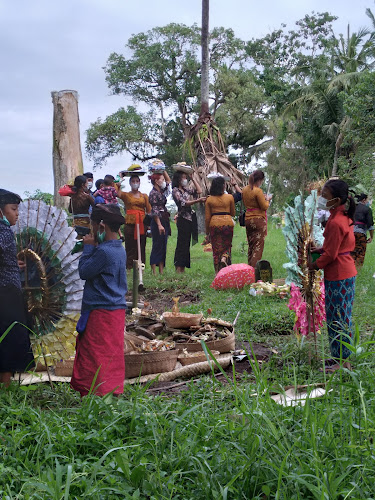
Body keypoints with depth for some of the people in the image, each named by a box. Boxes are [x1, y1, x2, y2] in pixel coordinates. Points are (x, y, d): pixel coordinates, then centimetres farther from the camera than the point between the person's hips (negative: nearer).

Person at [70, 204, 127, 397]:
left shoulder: (103, 251, -20)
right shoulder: (120, 249, 9)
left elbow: (84, 272, -11)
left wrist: (88, 247, -4)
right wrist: (94, 247, 8)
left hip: (101, 313, -9)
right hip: (117, 309, 9)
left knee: (95, 356, -1)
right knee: (112, 353, 14)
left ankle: (98, 394, 3)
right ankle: (114, 390, 20)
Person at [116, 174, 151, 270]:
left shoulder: (144, 196, 14)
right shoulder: (126, 195, 9)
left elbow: (149, 211, 10)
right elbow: (118, 194, -12)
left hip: (142, 224, 2)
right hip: (130, 223, -2)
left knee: (141, 247, 4)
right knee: (130, 247, -3)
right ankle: (129, 267, 1)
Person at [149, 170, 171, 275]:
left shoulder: (161, 191, 14)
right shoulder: (153, 193, -10)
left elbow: (169, 181, 30)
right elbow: (154, 211, -16)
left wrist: (163, 170, 20)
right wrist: (159, 225, -21)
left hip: (164, 222, 9)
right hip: (158, 222, -9)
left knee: (163, 247, 8)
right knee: (157, 246, -6)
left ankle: (161, 271, 11)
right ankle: (154, 271, -3)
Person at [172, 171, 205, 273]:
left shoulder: (186, 189, 15)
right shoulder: (175, 190, -6)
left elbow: (199, 191, 13)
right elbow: (184, 203, -17)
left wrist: (193, 179, 13)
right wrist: (198, 200, -26)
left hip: (191, 218, 7)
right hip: (183, 218, -7)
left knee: (187, 243, 7)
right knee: (182, 243, -7)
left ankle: (183, 268, 12)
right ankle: (178, 268, -5)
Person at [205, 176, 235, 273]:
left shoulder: (209, 199, 1)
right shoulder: (230, 197, -1)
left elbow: (207, 217, 3)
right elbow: (233, 213, 7)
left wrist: (207, 230, 10)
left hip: (214, 223, 1)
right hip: (227, 223, -1)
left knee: (216, 248, 7)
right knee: (227, 245, 16)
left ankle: (218, 272, 6)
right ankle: (224, 258, -15)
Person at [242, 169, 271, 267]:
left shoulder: (245, 189, 7)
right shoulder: (258, 191, -17)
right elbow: (264, 206, -14)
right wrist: (267, 199, 5)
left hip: (247, 219, 7)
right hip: (259, 219, -7)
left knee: (251, 245, 16)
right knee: (258, 246, -4)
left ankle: (249, 266, 19)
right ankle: (254, 268, -9)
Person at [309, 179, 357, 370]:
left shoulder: (335, 222, -22)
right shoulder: (344, 217, 8)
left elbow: (330, 254, -19)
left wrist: (314, 265, -4)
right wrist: (321, 249, 10)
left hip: (338, 277, -10)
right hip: (346, 273, 10)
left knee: (337, 319, -2)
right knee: (340, 317, 16)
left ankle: (342, 361, 6)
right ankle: (339, 356, 25)